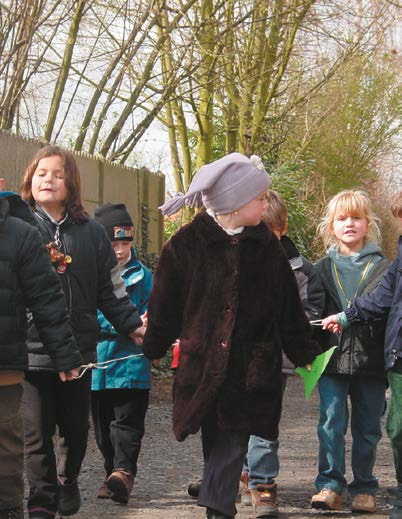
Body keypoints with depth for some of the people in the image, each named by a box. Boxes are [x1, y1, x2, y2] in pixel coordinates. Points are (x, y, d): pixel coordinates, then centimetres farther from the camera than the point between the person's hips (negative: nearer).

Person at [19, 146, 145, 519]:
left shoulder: (91, 233, 9)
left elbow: (108, 291, 10)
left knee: (76, 429, 14)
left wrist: (133, 326, 2)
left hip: (78, 349, 3)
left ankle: (67, 480, 41)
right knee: (37, 434, -2)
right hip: (30, 348, -3)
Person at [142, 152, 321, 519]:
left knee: (231, 446, -6)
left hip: (251, 368, 1)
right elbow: (164, 306, 2)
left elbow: (288, 307, 13)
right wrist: (151, 349, 1)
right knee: (218, 445, 6)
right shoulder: (188, 244, -2)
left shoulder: (266, 245, 7)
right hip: (203, 364, -1)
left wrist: (305, 352, 14)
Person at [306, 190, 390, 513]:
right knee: (331, 423, -4)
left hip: (371, 361, -1)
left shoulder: (383, 268, 4)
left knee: (367, 428, 8)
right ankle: (330, 486, 1)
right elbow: (312, 310, 6)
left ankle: (364, 489, 17)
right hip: (333, 359, 1)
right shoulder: (324, 268, 9)